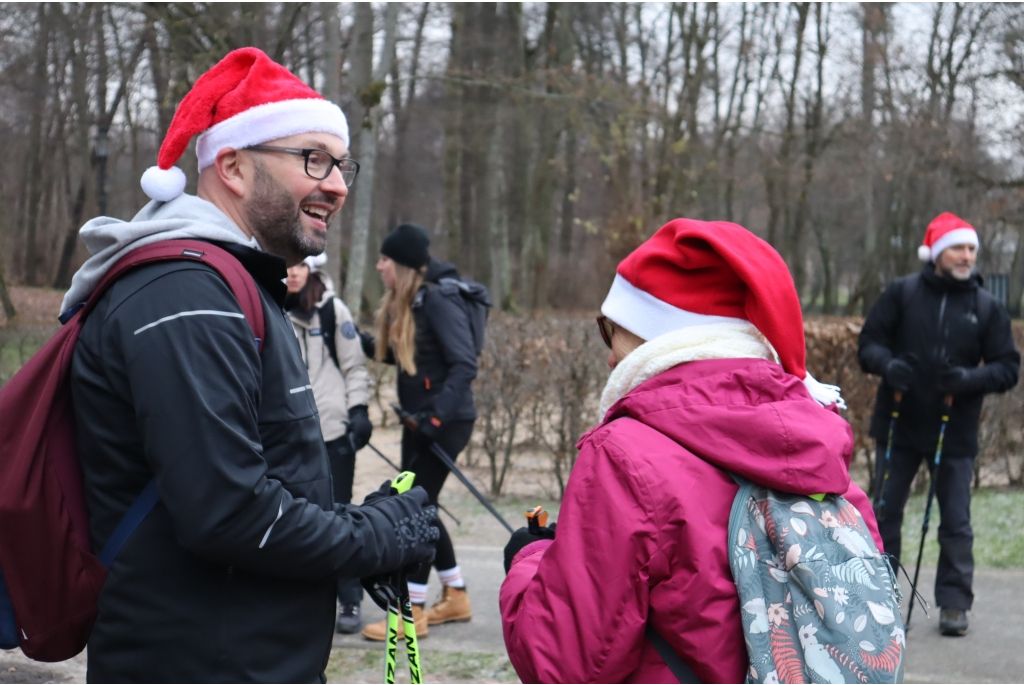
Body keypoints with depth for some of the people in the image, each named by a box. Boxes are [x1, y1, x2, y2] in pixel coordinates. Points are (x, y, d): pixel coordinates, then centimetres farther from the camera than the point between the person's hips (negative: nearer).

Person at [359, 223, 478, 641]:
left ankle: (412, 613, 4)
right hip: (419, 419, 9)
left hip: (446, 421, -9)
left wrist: (436, 414, -28)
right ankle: (456, 598, 28)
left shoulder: (439, 300, -17)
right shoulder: (402, 304, 10)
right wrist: (361, 342, 4)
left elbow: (464, 364, -21)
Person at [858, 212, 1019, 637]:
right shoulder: (902, 293, -2)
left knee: (956, 521, 3)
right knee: (885, 513, 8)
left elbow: (1008, 367, 1)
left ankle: (954, 603, 14)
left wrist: (972, 378, -18)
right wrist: (888, 364, -20)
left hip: (955, 434, 0)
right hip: (899, 426, 0)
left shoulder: (987, 307, 0)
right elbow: (869, 343, 1)